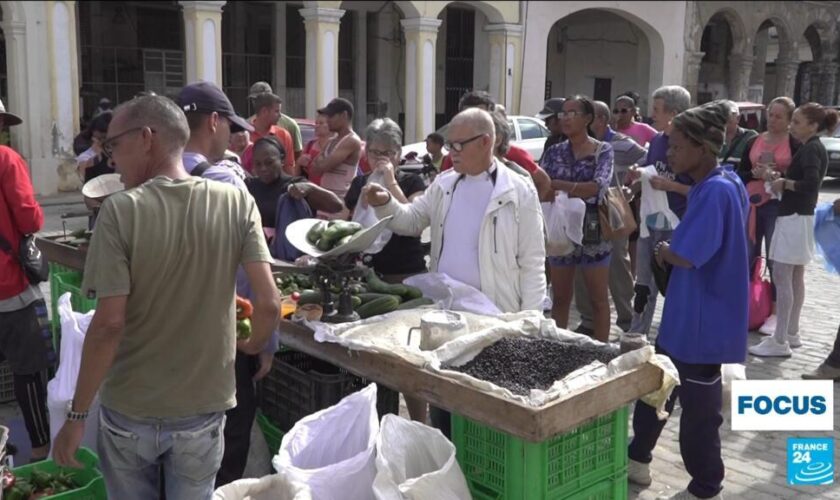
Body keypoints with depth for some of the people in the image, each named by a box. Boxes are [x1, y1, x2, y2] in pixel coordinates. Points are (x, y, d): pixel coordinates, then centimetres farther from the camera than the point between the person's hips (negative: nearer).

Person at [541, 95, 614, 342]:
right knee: (560, 298, 11)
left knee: (598, 299, 7)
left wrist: (557, 186, -23)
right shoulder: (554, 152, 5)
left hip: (593, 234, -3)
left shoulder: (603, 151, -4)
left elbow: (597, 187, -20)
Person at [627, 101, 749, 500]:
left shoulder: (716, 191, -24)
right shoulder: (721, 185, 7)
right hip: (688, 314, 10)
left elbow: (683, 256, -27)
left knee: (698, 407, 6)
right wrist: (670, 249, 4)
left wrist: (663, 249, -7)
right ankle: (637, 459, 37)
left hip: (702, 320, -10)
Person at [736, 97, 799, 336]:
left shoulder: (795, 145, -3)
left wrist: (779, 178, -21)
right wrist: (756, 174, -10)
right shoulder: (753, 142, 9)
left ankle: (775, 314, 10)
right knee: (747, 257, 11)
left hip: (778, 206, -4)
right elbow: (740, 173, 9)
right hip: (751, 203, 4)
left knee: (775, 260, 1)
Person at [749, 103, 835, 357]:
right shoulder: (813, 148, 15)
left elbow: (811, 183, -29)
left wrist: (784, 183, -15)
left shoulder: (811, 149, -15)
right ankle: (791, 334, 22)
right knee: (795, 277, 14)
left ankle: (780, 341, -8)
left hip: (794, 218, -11)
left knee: (782, 277, -10)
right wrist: (776, 176, 4)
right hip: (800, 217, 11)